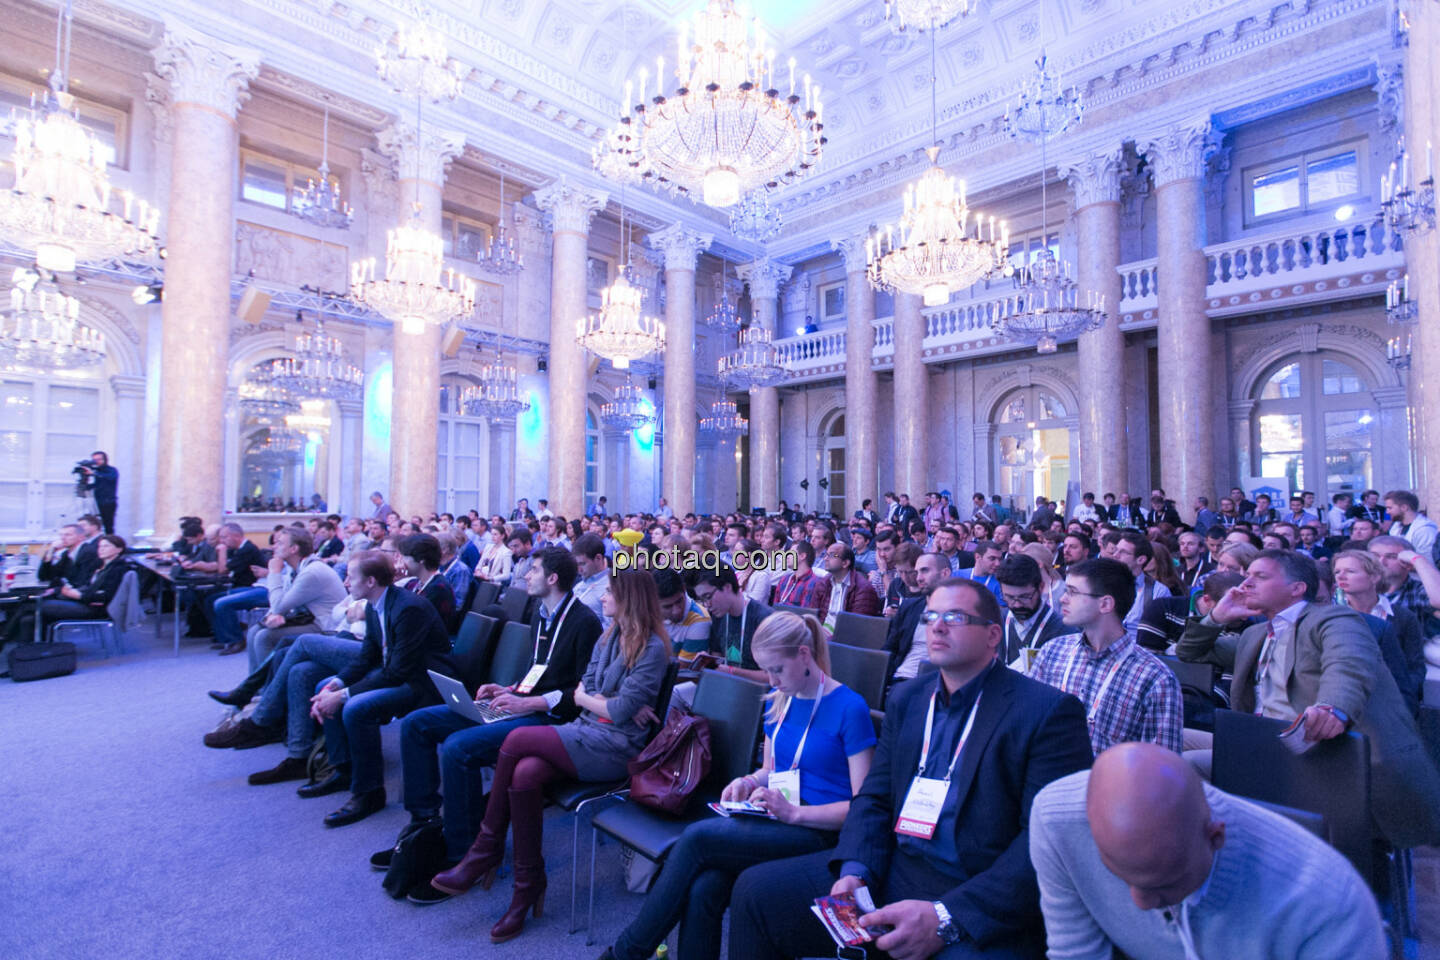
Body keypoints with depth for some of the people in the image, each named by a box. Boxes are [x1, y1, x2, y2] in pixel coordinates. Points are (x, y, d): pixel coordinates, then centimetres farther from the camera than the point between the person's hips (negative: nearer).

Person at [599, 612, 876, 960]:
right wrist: (748, 782, -1)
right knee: (702, 888, -25)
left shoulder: (850, 707, -12)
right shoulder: (780, 699, 9)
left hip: (817, 830, -6)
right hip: (774, 819, 6)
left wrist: (794, 812, -22)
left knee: (697, 837, -23)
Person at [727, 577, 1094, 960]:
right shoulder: (906, 698, 10)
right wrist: (854, 872, -9)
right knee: (756, 890, -4)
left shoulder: (1049, 711, -9)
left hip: (984, 903, -5)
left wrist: (946, 918, -23)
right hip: (891, 870, 5)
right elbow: (874, 797, 11)